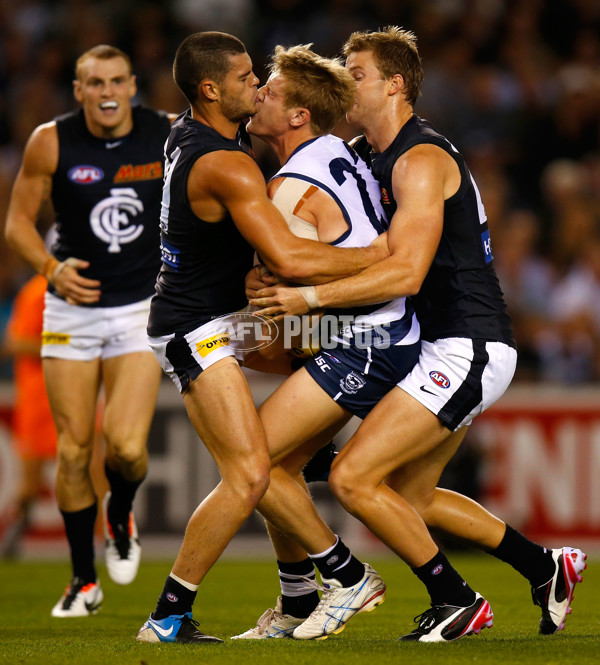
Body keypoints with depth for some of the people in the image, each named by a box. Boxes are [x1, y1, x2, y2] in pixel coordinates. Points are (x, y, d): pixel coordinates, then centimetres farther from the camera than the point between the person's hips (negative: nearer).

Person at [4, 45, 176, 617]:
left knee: (127, 446, -15)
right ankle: (84, 580, 18)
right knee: (73, 450, 1)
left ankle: (120, 516, 20)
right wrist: (51, 268, -18)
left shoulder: (169, 136, -6)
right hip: (71, 310, 0)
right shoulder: (51, 142, -8)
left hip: (142, 310, 0)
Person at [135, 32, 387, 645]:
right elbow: (289, 260, -32)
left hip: (219, 321, 11)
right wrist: (379, 254, -21)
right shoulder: (225, 166, -24)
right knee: (247, 476, -17)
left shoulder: (186, 134, 6)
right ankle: (167, 618, -13)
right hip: (198, 333, -11)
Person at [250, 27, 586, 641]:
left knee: (352, 478, -14)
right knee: (408, 496, 18)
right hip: (456, 348, 10)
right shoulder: (371, 155, 15)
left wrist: (308, 298, -29)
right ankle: (547, 568, 28)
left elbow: (406, 272, -26)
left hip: (467, 348, -10)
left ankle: (457, 601, -2)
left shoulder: (421, 160, -16)